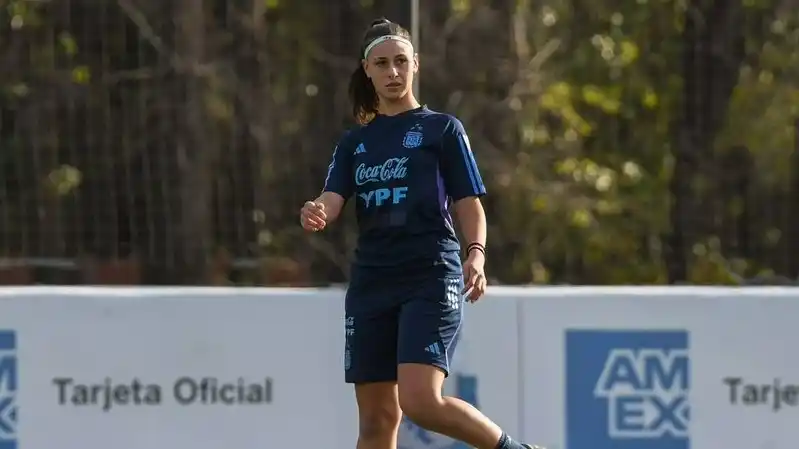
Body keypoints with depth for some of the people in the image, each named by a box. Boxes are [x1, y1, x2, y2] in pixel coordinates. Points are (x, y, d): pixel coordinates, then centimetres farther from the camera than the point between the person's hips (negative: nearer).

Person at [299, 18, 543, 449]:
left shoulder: (442, 129, 5)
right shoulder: (354, 142, 17)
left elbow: (469, 204, 2)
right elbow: (332, 200, 3)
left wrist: (476, 253, -17)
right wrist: (317, 214, -21)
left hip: (431, 279, -5)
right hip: (371, 282, 5)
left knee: (421, 401, -21)